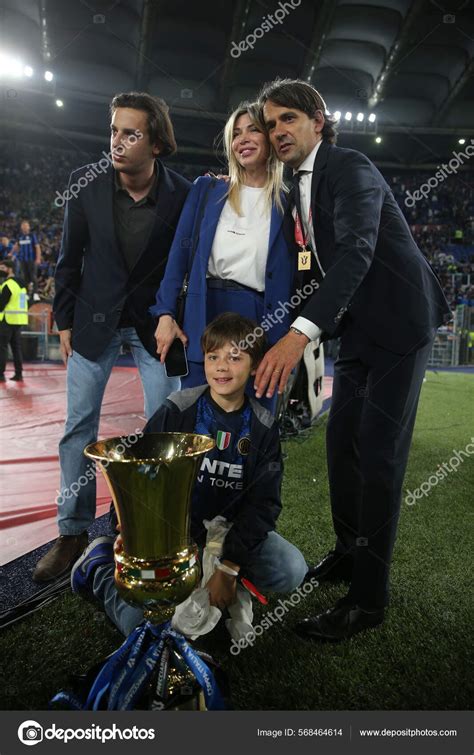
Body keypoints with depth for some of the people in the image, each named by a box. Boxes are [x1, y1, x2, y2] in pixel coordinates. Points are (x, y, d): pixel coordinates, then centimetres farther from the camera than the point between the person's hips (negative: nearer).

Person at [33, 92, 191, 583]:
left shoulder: (182, 195, -11)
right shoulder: (85, 183, -7)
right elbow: (70, 257, 1)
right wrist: (65, 321, 2)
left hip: (155, 322, -1)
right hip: (95, 319, 2)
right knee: (79, 427, 4)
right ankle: (73, 533, 19)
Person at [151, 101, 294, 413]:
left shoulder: (288, 202, 6)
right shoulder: (207, 188, 10)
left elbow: (295, 274, 5)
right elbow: (180, 252, 6)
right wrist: (166, 314, -3)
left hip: (262, 320, 0)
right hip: (203, 315, 1)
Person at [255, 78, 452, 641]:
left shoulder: (350, 168, -15)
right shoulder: (299, 187, 13)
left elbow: (355, 253, -31)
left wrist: (301, 333, -42)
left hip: (398, 323, -8)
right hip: (357, 328, 9)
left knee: (378, 453, -8)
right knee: (341, 443, 11)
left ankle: (368, 597, 3)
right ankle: (348, 552, 29)